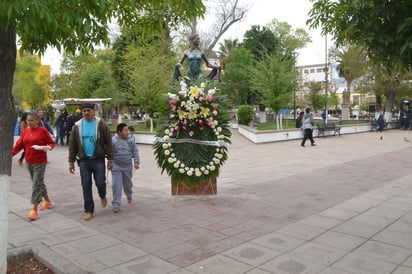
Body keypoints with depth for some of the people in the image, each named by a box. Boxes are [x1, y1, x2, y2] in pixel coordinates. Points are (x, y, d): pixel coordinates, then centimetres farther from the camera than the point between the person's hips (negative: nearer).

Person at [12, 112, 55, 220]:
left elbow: (51, 143, -5)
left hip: (40, 162, -6)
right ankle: (47, 201, 36)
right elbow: (19, 145, 7)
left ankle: (34, 210, -1)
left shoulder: (43, 130, -9)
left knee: (36, 185, -5)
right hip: (28, 161, 6)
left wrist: (43, 147, -23)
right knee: (39, 183, 18)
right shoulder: (26, 131, 5)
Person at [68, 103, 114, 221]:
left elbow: (108, 143, -3)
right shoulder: (77, 126, 3)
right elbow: (72, 145, 8)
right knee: (86, 186, 4)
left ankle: (102, 196, 36)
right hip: (83, 160, 2)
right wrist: (71, 162, 5)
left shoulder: (101, 125, -5)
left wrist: (110, 159, -6)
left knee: (100, 183, 0)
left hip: (98, 159, -2)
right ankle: (89, 210, 16)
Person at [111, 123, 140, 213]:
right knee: (116, 185, -7)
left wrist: (136, 162, -7)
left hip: (128, 166, 3)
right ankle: (116, 205, -1)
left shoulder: (131, 140, -3)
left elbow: (135, 152, 2)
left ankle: (129, 195, 49)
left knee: (127, 183, 19)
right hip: (116, 166, -2)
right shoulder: (113, 140, -11)